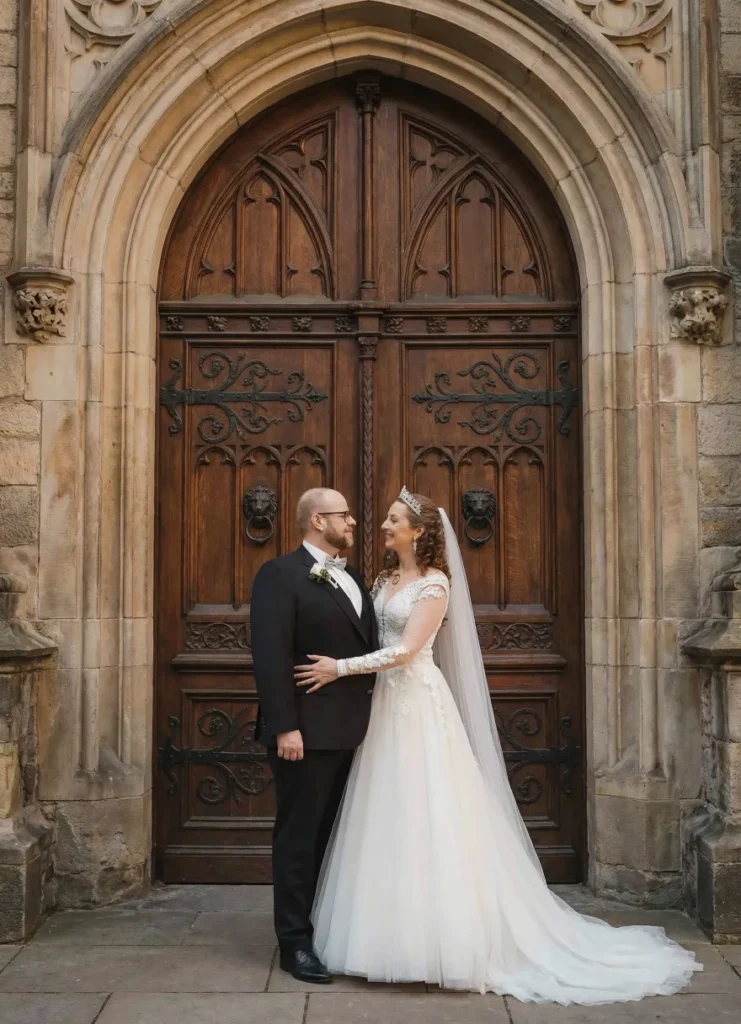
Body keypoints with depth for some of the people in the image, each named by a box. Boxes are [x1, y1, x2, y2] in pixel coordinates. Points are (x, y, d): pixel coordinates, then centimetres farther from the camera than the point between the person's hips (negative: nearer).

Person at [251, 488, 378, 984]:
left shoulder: (353, 578, 14)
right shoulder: (280, 574, -10)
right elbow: (270, 656, -17)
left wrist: (372, 717, 9)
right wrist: (285, 727, -21)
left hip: (350, 731, 7)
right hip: (307, 732, -7)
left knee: (334, 835, 17)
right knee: (300, 837, 4)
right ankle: (295, 942, 16)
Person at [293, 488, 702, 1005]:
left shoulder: (435, 583, -10)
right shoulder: (386, 579, 14)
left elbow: (406, 651, -18)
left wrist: (340, 668, -19)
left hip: (419, 705, -7)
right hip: (387, 703, 7)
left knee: (427, 817, -3)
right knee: (393, 819, 9)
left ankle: (443, 937, 8)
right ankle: (400, 932, 19)